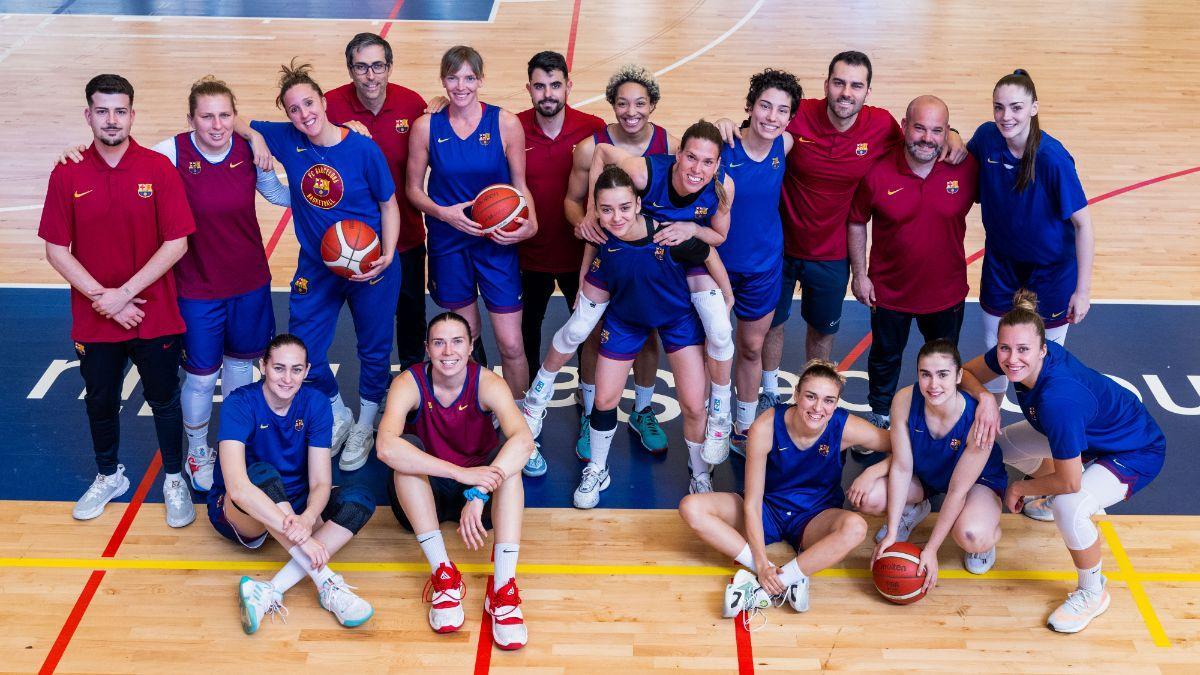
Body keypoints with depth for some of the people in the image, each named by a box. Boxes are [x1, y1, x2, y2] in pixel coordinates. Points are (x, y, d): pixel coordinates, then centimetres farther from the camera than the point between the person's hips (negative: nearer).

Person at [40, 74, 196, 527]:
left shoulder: (159, 169, -9)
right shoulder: (67, 175, -5)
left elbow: (176, 243, -11)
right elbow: (56, 250, -3)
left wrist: (124, 293, -15)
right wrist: (100, 296, -13)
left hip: (155, 316, -2)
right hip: (94, 320, 2)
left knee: (164, 400, 11)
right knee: (100, 402, 17)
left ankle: (174, 480, 30)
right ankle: (109, 477, 39)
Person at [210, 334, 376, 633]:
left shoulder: (315, 404, -10)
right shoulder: (239, 405, -23)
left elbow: (321, 482, -15)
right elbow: (237, 487, -38)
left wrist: (307, 520, -39)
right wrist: (300, 536, -45)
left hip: (294, 504, 5)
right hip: (240, 514, -5)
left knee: (360, 499, -21)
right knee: (263, 474, -36)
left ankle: (270, 591, -34)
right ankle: (326, 582, -37)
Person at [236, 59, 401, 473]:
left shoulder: (363, 149, -16)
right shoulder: (286, 140, -8)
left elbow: (389, 204, -7)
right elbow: (239, 125, 3)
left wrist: (387, 256, -18)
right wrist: (256, 139, -19)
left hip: (370, 267, -3)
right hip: (316, 267, 3)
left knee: (375, 350, 12)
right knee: (303, 353, 5)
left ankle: (365, 425, 38)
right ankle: (339, 417, 33)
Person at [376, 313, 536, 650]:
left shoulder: (488, 384, -18)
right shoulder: (409, 384, -19)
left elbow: (524, 441, -37)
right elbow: (386, 447, -39)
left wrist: (478, 494, -49)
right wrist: (462, 473, -47)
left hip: (483, 493, 0)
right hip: (424, 493, 0)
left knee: (508, 458, -28)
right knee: (407, 449, -28)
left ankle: (504, 586, -36)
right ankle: (443, 574, -31)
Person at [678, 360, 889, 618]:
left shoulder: (845, 427, -20)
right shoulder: (766, 427, -22)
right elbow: (752, 502, -20)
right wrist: (762, 564, -27)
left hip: (815, 519, -1)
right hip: (769, 509, 1)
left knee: (855, 527, -35)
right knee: (691, 507, -24)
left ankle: (762, 588, -33)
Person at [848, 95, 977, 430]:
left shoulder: (966, 168, -17)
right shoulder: (877, 173, -19)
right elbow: (857, 222, -6)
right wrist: (859, 274, -4)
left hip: (947, 290, 1)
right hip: (890, 290, -1)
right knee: (886, 357, 23)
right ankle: (880, 415, 49)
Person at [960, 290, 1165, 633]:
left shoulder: (1058, 398, -41)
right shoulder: (1011, 357, -22)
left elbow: (1069, 481, -33)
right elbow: (966, 372, -3)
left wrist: (1020, 488, -15)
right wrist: (984, 396, -25)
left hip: (1136, 453, -8)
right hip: (1092, 434, 8)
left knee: (1068, 507, -32)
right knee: (1003, 442, 9)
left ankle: (1093, 593, -5)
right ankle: (1050, 500, 35)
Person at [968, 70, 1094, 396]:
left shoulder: (1052, 158, -28)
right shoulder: (987, 137, -14)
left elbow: (1082, 223, -21)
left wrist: (1082, 289, -21)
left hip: (1050, 270, -4)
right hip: (1000, 263, 4)